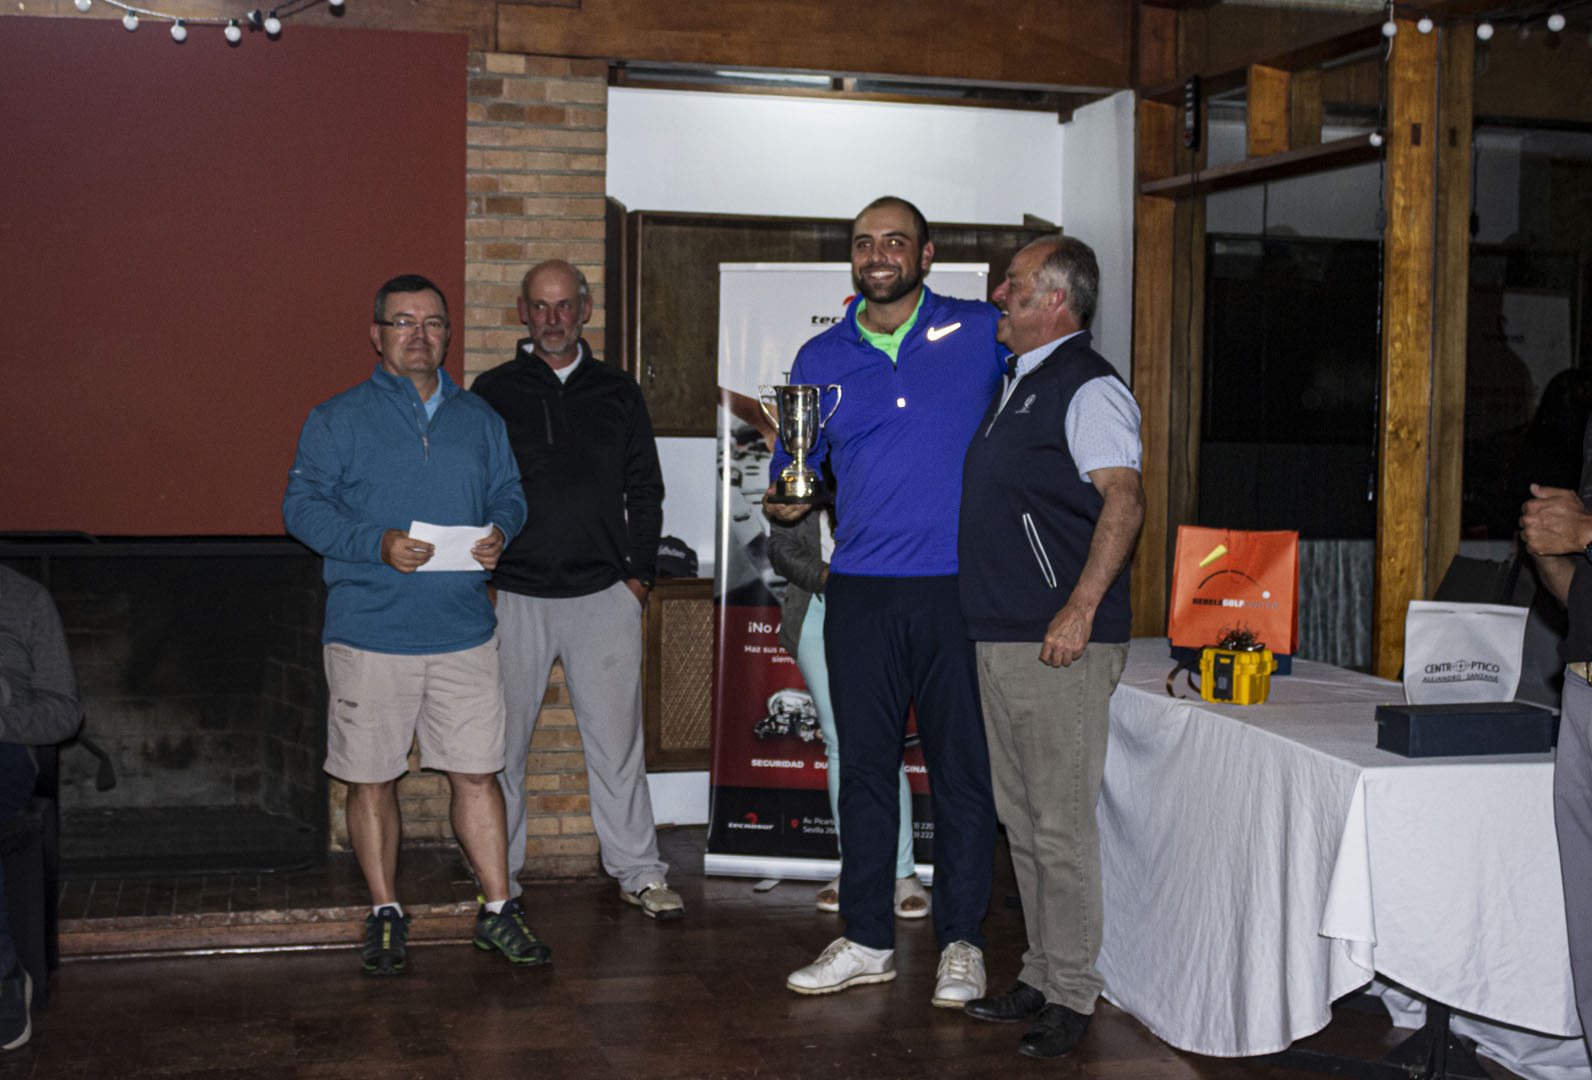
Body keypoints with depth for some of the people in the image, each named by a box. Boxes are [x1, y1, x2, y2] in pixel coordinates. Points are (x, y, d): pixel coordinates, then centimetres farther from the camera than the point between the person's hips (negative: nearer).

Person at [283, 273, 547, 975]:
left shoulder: (479, 419, 13)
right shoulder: (336, 419, 1)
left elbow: (508, 492, 19)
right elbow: (302, 505, -3)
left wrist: (499, 531, -4)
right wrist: (376, 543, -17)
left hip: (464, 633, 3)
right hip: (370, 634, -2)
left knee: (477, 774, 4)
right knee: (371, 781, 6)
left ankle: (497, 911, 16)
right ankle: (385, 915, 21)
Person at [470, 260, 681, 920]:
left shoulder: (618, 393, 11)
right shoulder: (493, 392, 5)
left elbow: (645, 490, 13)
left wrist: (639, 574, 4)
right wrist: (480, 576, -2)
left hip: (604, 595, 1)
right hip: (514, 594, -1)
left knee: (616, 740, 3)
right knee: (504, 741, 5)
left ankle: (638, 871, 13)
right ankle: (499, 876, 17)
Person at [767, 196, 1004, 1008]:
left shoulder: (981, 333, 3)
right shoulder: (821, 359, 10)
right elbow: (795, 471, 13)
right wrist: (784, 502, -8)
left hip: (959, 587, -2)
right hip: (859, 591, 2)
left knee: (962, 767, 2)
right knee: (864, 765, 8)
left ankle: (961, 942, 15)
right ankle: (866, 940, 19)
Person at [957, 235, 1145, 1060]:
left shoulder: (1088, 387, -10)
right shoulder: (1017, 383, 19)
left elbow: (1123, 501, -20)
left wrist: (1080, 608, -27)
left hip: (1059, 646, -10)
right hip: (998, 639, 10)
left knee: (1061, 823, -4)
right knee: (1021, 818, 14)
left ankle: (1072, 995, 6)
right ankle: (1040, 975, 25)